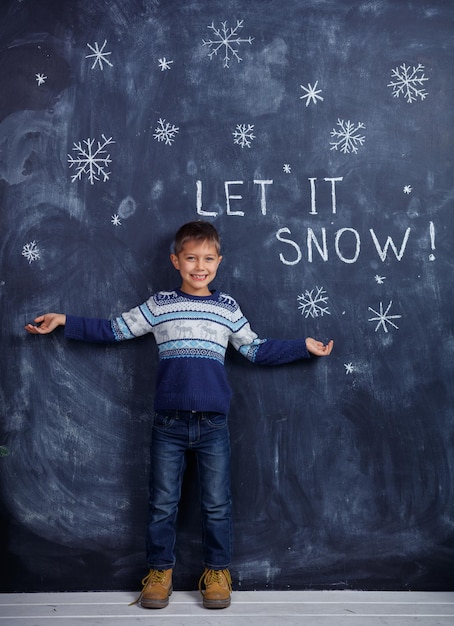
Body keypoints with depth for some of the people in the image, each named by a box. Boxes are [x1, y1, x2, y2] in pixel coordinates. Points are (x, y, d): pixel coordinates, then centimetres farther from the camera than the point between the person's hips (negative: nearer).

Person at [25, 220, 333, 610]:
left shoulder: (227, 307, 9)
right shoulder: (159, 305, 6)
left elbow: (257, 350, 15)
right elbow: (113, 330, 10)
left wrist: (304, 346, 14)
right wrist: (64, 322, 6)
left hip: (213, 423, 1)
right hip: (169, 422, 0)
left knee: (217, 504, 7)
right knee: (163, 503, 8)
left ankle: (217, 572, 25)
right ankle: (159, 572, 26)